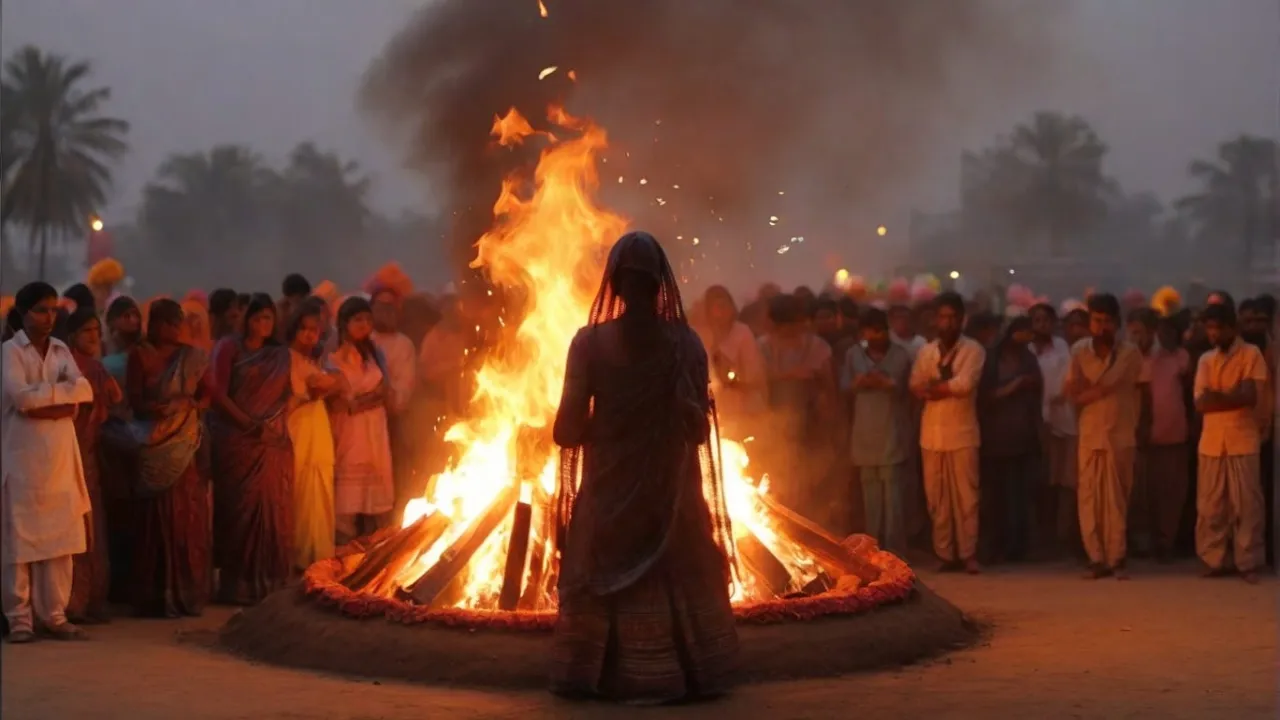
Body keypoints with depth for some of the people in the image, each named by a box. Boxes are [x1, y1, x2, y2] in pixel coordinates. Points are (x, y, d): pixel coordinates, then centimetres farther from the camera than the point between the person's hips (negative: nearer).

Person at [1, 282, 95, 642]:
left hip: (60, 454, 5)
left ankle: (54, 614, 9)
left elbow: (84, 392, -1)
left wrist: (41, 399, -13)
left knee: (60, 536, 4)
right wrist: (61, 392, -7)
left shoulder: (62, 350, 13)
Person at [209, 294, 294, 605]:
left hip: (274, 443, 4)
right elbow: (217, 392, -4)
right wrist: (247, 423, -12)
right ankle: (238, 585, 0)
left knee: (273, 510, 0)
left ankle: (270, 584, 5)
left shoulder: (281, 355, 17)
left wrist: (275, 425, -1)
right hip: (238, 442, -4)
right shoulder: (229, 348, 5)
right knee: (240, 509, -4)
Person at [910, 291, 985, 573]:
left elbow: (965, 384, -15)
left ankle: (968, 554, 2)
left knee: (965, 496, -3)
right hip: (931, 434, 4)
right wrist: (948, 387, -11)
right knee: (936, 497, 5)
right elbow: (916, 388, 2)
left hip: (962, 433, -4)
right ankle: (945, 554, 11)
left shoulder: (973, 350, -2)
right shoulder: (925, 352, 12)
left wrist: (934, 387, -3)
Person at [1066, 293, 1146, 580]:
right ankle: (1097, 559, 4)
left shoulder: (1130, 352, 0)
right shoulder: (1079, 351, 4)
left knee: (1117, 499, 0)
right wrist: (1102, 389, -10)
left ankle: (1117, 559, 3)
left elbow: (1137, 393, 1)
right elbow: (1073, 393, 1)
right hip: (1089, 435, 2)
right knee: (1089, 497, -1)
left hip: (1121, 435, -1)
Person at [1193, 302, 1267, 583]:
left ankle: (1248, 563, 1)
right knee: (1210, 505, 4)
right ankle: (1212, 560, 11)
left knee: (1246, 503, -3)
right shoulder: (1205, 360, 12)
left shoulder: (1251, 354, -1)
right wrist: (1232, 395, -11)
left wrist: (1216, 397, -6)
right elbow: (1200, 403, -1)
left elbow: (1250, 397, -11)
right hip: (1211, 441, 4)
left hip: (1242, 441, -4)